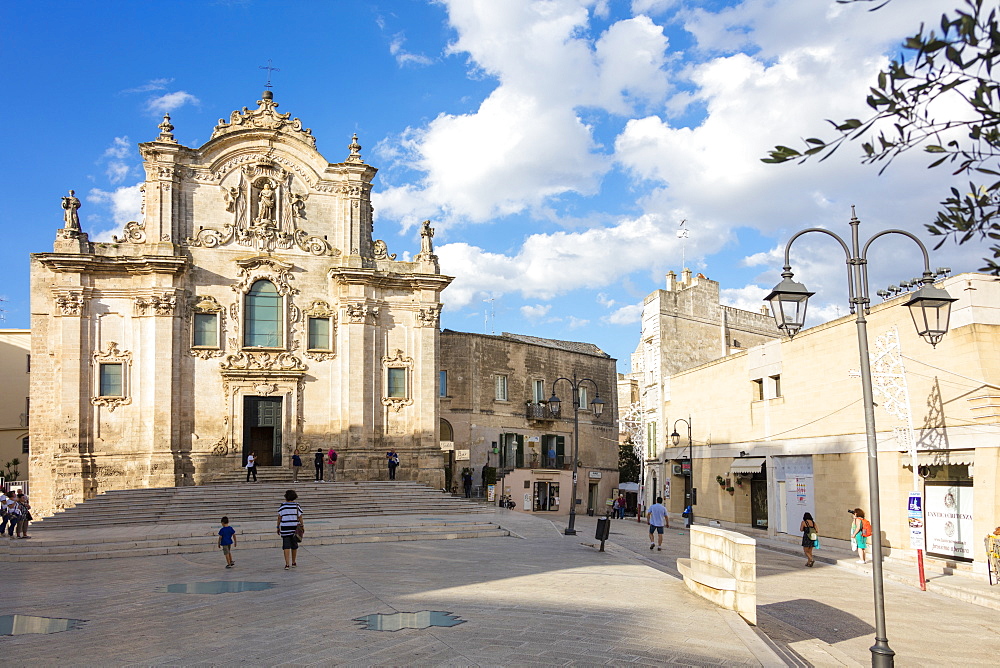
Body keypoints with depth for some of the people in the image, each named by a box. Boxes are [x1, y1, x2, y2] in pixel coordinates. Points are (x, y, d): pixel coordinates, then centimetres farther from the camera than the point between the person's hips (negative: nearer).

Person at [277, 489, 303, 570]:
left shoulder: (282, 506, -3)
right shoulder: (297, 506, -1)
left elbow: (279, 517, -1)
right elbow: (300, 518, -2)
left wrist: (278, 527, 8)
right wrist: (302, 526, 6)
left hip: (285, 528, -1)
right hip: (294, 528, 1)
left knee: (286, 546, -2)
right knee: (294, 545, 14)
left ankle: (287, 564, -11)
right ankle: (293, 563, 24)